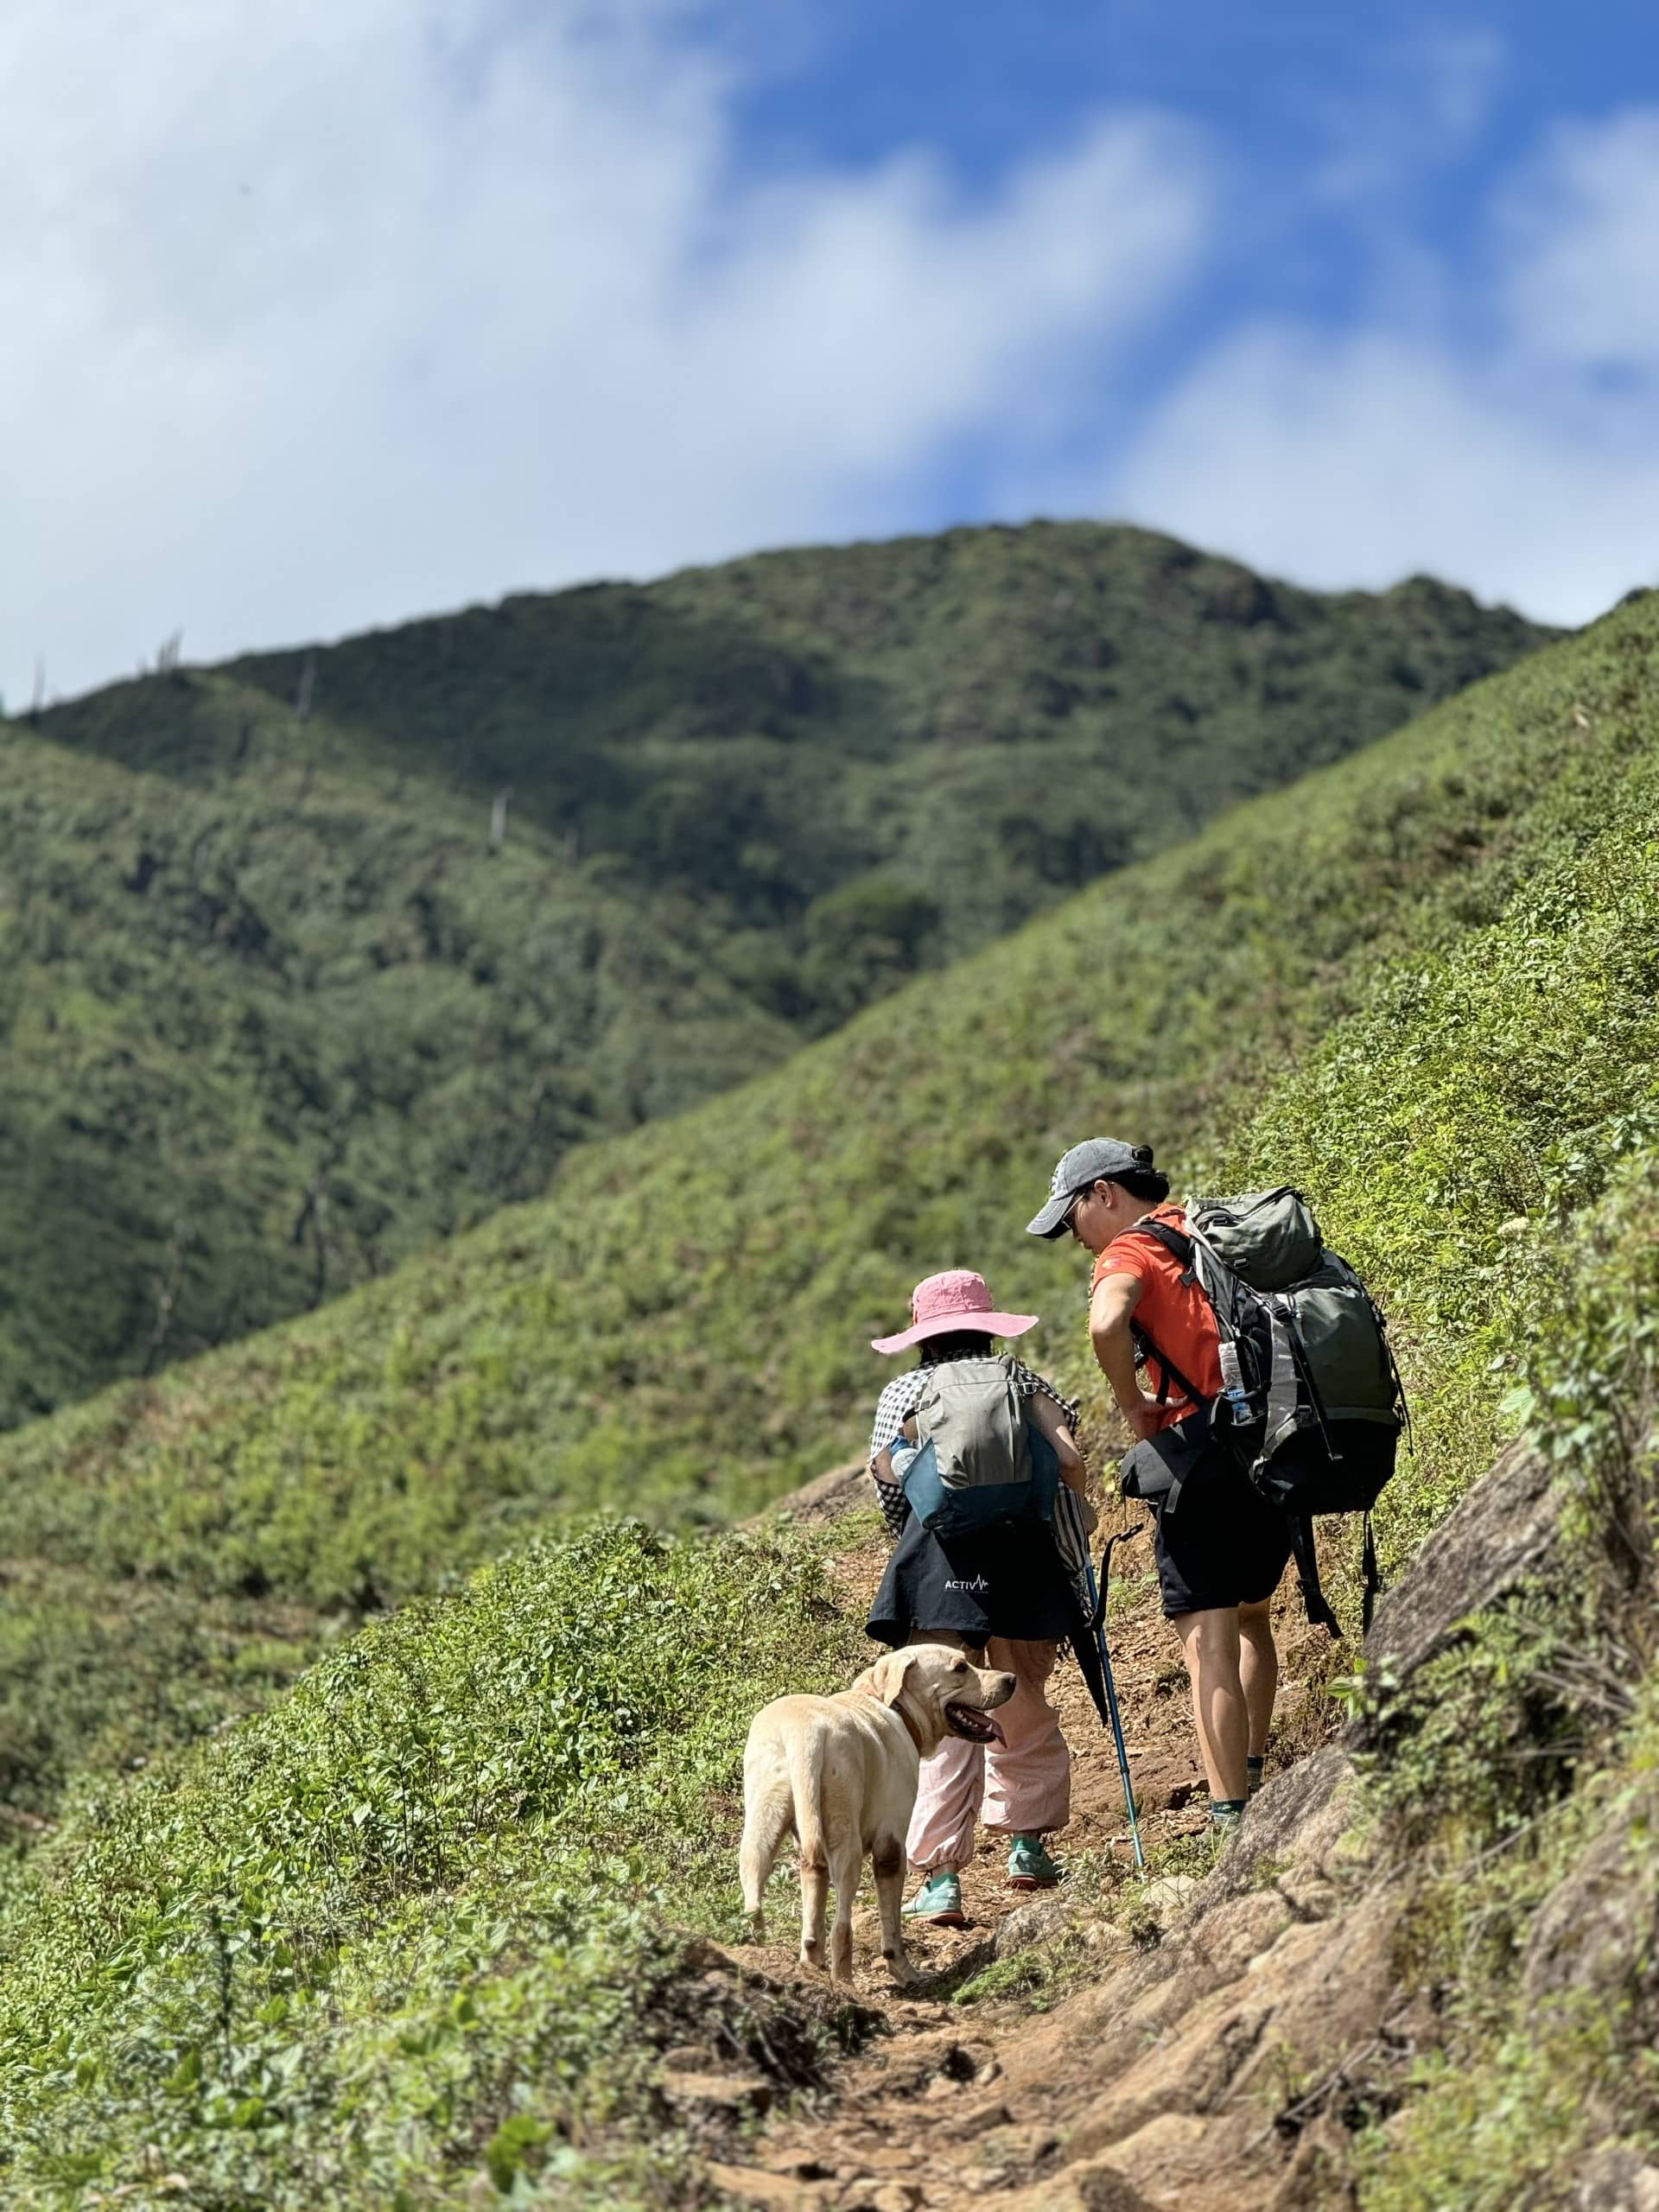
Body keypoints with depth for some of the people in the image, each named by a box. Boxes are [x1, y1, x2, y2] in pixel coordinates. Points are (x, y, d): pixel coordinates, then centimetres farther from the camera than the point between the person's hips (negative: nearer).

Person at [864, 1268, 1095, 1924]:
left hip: (937, 1563, -1)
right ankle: (1028, 1844, 28)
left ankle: (940, 1877, -10)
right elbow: (1070, 1462, 0)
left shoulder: (903, 1393, 11)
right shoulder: (1019, 1379, 12)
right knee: (1024, 1710, 20)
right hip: (1021, 1554, 2)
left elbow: (888, 1485, -1)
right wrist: (1070, 1527, 17)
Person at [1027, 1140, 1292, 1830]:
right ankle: (1251, 1773, 37)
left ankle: (1232, 1819, -10)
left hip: (1207, 1460, -8)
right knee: (1251, 1619, 27)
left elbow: (1106, 1323, -28)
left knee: (1209, 1649, -7)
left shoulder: (1131, 1250, -6)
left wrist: (1135, 1406, -13)